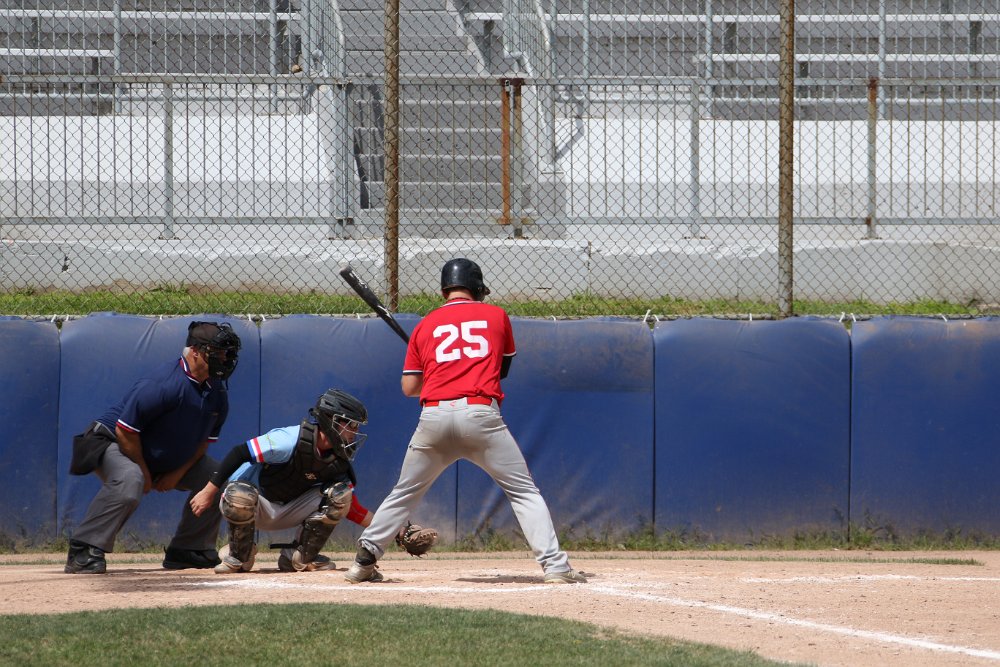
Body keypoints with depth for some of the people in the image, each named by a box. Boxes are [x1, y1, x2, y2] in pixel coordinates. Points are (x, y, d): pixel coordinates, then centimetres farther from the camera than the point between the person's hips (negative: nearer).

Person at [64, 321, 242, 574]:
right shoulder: (165, 385, -31)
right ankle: (82, 553, -35)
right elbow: (125, 431, -28)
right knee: (128, 481, -39)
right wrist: (144, 473, -18)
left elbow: (204, 439, 8)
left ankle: (186, 551, 13)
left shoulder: (218, 393, -5)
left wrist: (178, 473, -4)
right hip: (112, 442, -9)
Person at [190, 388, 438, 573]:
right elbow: (240, 453, -26)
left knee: (340, 493, -14)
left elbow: (348, 506, 0)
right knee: (239, 495, -42)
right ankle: (240, 556, -13)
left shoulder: (339, 460, -6)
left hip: (290, 510, 6)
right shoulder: (291, 440, -28)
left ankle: (300, 556, -5)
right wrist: (209, 492, -26)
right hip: (257, 505, -6)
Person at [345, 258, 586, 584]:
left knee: (404, 494, 17)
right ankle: (554, 565, -8)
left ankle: (364, 560, 14)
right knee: (524, 492, 4)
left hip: (433, 416, 2)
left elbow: (409, 387, 15)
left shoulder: (425, 325, 15)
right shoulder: (496, 316, 13)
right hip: (480, 414, -2)